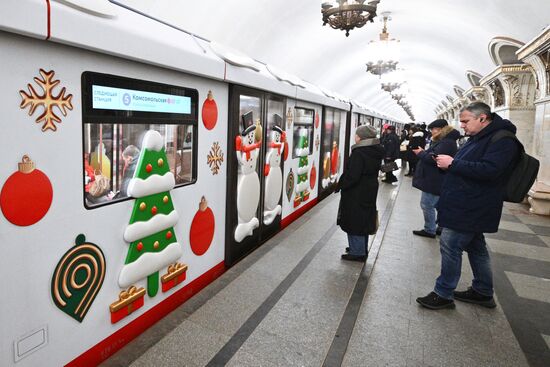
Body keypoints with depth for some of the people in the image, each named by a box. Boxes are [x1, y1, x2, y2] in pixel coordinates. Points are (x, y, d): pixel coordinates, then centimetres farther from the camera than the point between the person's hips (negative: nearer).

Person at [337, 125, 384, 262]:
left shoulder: (359, 153, -22)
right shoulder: (376, 152, 6)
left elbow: (352, 175, -25)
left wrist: (341, 185, -10)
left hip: (356, 193, -9)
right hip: (370, 190, 9)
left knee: (354, 221, 2)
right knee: (364, 220, 19)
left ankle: (357, 252, 11)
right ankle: (361, 249, 33)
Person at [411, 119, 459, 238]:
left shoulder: (446, 143, -19)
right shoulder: (443, 141, 16)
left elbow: (434, 159, -27)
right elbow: (432, 155, 18)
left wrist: (421, 153, -13)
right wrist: (423, 152, 1)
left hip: (433, 181, -11)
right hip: (434, 179, 11)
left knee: (427, 205, -3)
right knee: (439, 205, 17)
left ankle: (429, 230, 7)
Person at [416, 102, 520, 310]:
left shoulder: (502, 140, -16)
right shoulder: (478, 138, 16)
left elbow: (489, 170, -28)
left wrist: (453, 163, -23)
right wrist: (448, 163, 4)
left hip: (469, 209, -10)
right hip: (468, 206, 10)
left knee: (450, 246, -6)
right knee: (475, 247, 17)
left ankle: (443, 295, 6)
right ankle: (483, 292, 32)